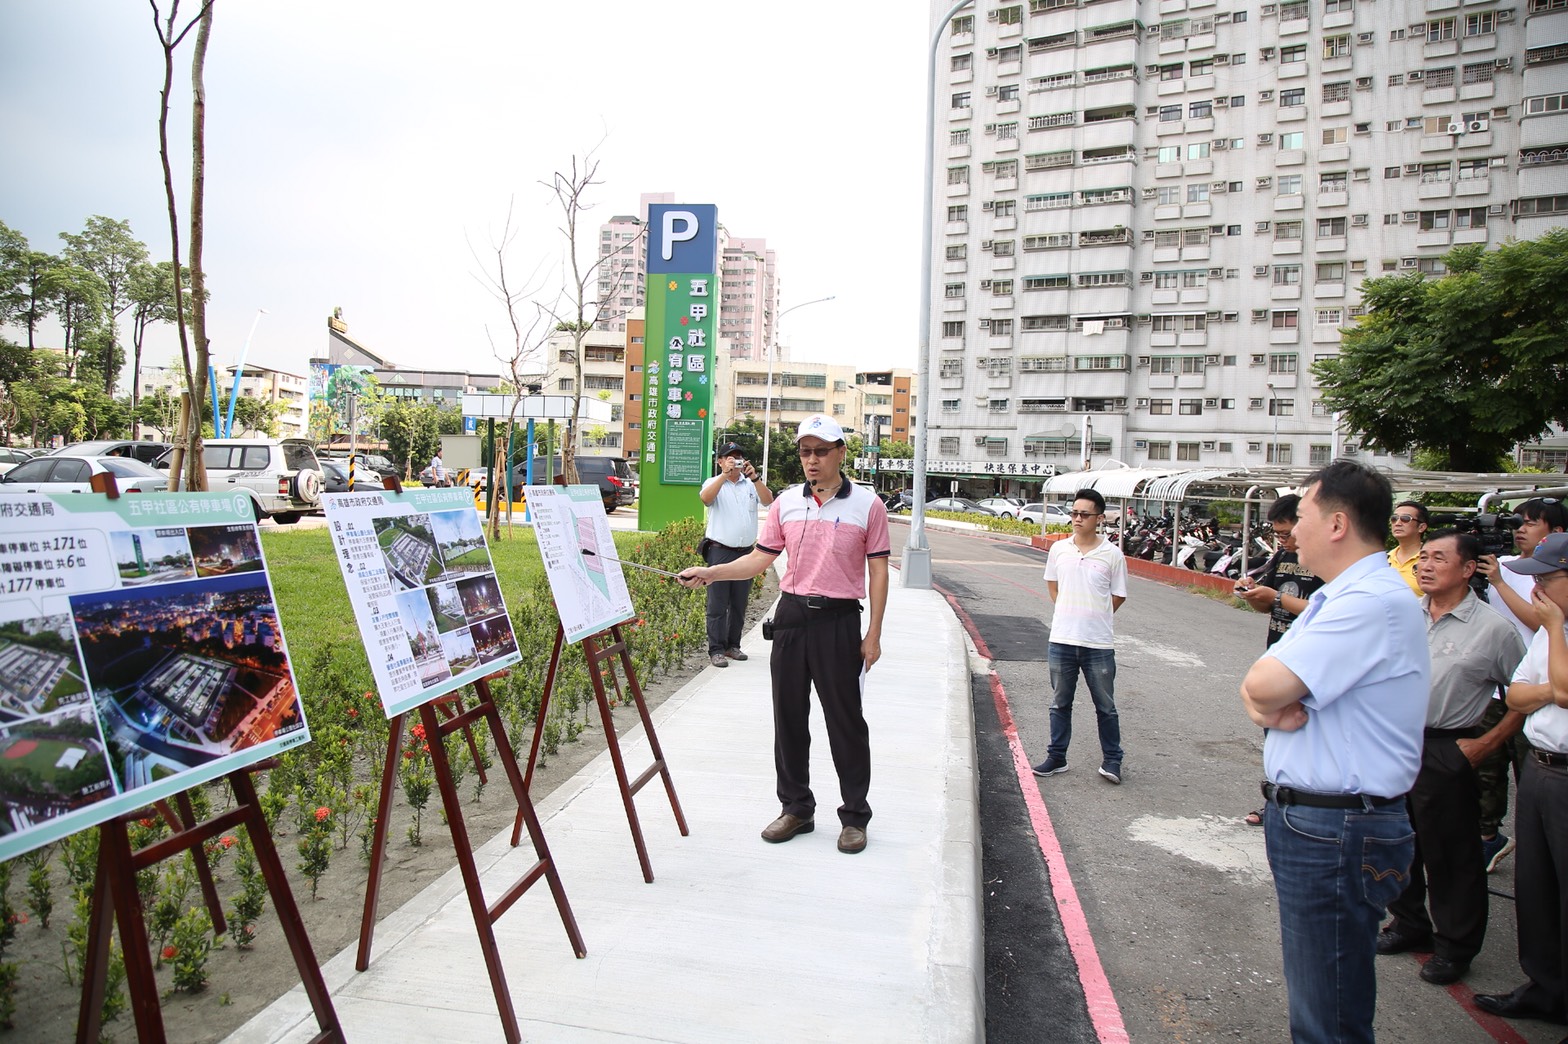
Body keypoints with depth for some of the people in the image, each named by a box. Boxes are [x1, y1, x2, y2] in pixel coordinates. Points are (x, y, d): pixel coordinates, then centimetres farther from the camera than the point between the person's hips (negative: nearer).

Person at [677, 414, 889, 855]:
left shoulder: (867, 504, -3)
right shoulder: (786, 502, 7)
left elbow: (878, 570, -2)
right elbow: (760, 558, 7)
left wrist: (873, 634, -6)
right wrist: (708, 573, -6)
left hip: (838, 621, -4)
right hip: (791, 617, 4)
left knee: (845, 719, 3)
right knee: (788, 715, 10)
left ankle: (854, 816, 19)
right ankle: (795, 808, 25)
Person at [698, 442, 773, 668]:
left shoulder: (751, 484, 11)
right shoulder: (714, 483, 4)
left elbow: (768, 500, -6)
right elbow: (705, 498, -18)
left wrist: (754, 477, -19)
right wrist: (725, 474, -26)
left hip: (745, 553, 3)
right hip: (720, 551, -3)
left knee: (739, 604, 11)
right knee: (718, 605, -2)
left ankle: (732, 645, 21)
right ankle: (716, 650, 2)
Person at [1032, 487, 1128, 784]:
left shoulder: (1112, 554, -6)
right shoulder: (1059, 549, 2)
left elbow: (1118, 596, 4)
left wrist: (1094, 618, 3)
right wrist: (1071, 613, 10)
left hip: (1099, 644, -2)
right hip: (1061, 640, 3)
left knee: (1105, 706, 10)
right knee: (1060, 703, 13)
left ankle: (1111, 760, 25)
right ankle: (1057, 757, 25)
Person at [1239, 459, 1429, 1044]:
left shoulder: (1376, 601, -21)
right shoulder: (1334, 596, 13)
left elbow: (1265, 684, -29)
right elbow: (1257, 687, 11)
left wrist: (1269, 695, -6)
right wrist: (1270, 708, -12)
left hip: (1337, 835, -10)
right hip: (1303, 820, 10)